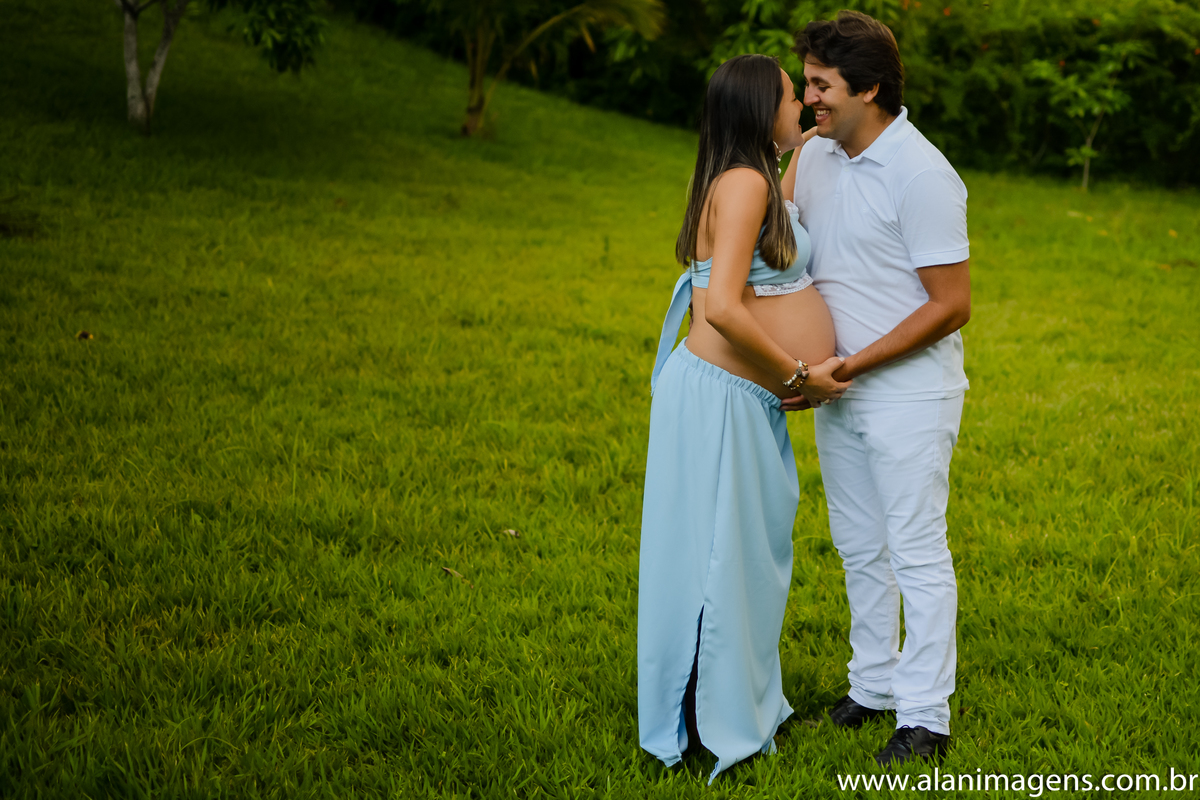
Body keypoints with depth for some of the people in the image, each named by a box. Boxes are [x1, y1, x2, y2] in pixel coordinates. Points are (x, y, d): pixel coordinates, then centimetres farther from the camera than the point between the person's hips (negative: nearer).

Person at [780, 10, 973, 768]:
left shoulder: (922, 175, -18)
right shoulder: (815, 157, 5)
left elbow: (952, 305, -18)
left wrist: (854, 363, -19)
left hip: (909, 390, -8)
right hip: (840, 391, 8)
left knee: (917, 552, -1)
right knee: (859, 548, 16)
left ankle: (925, 717, 8)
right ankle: (874, 685, 30)